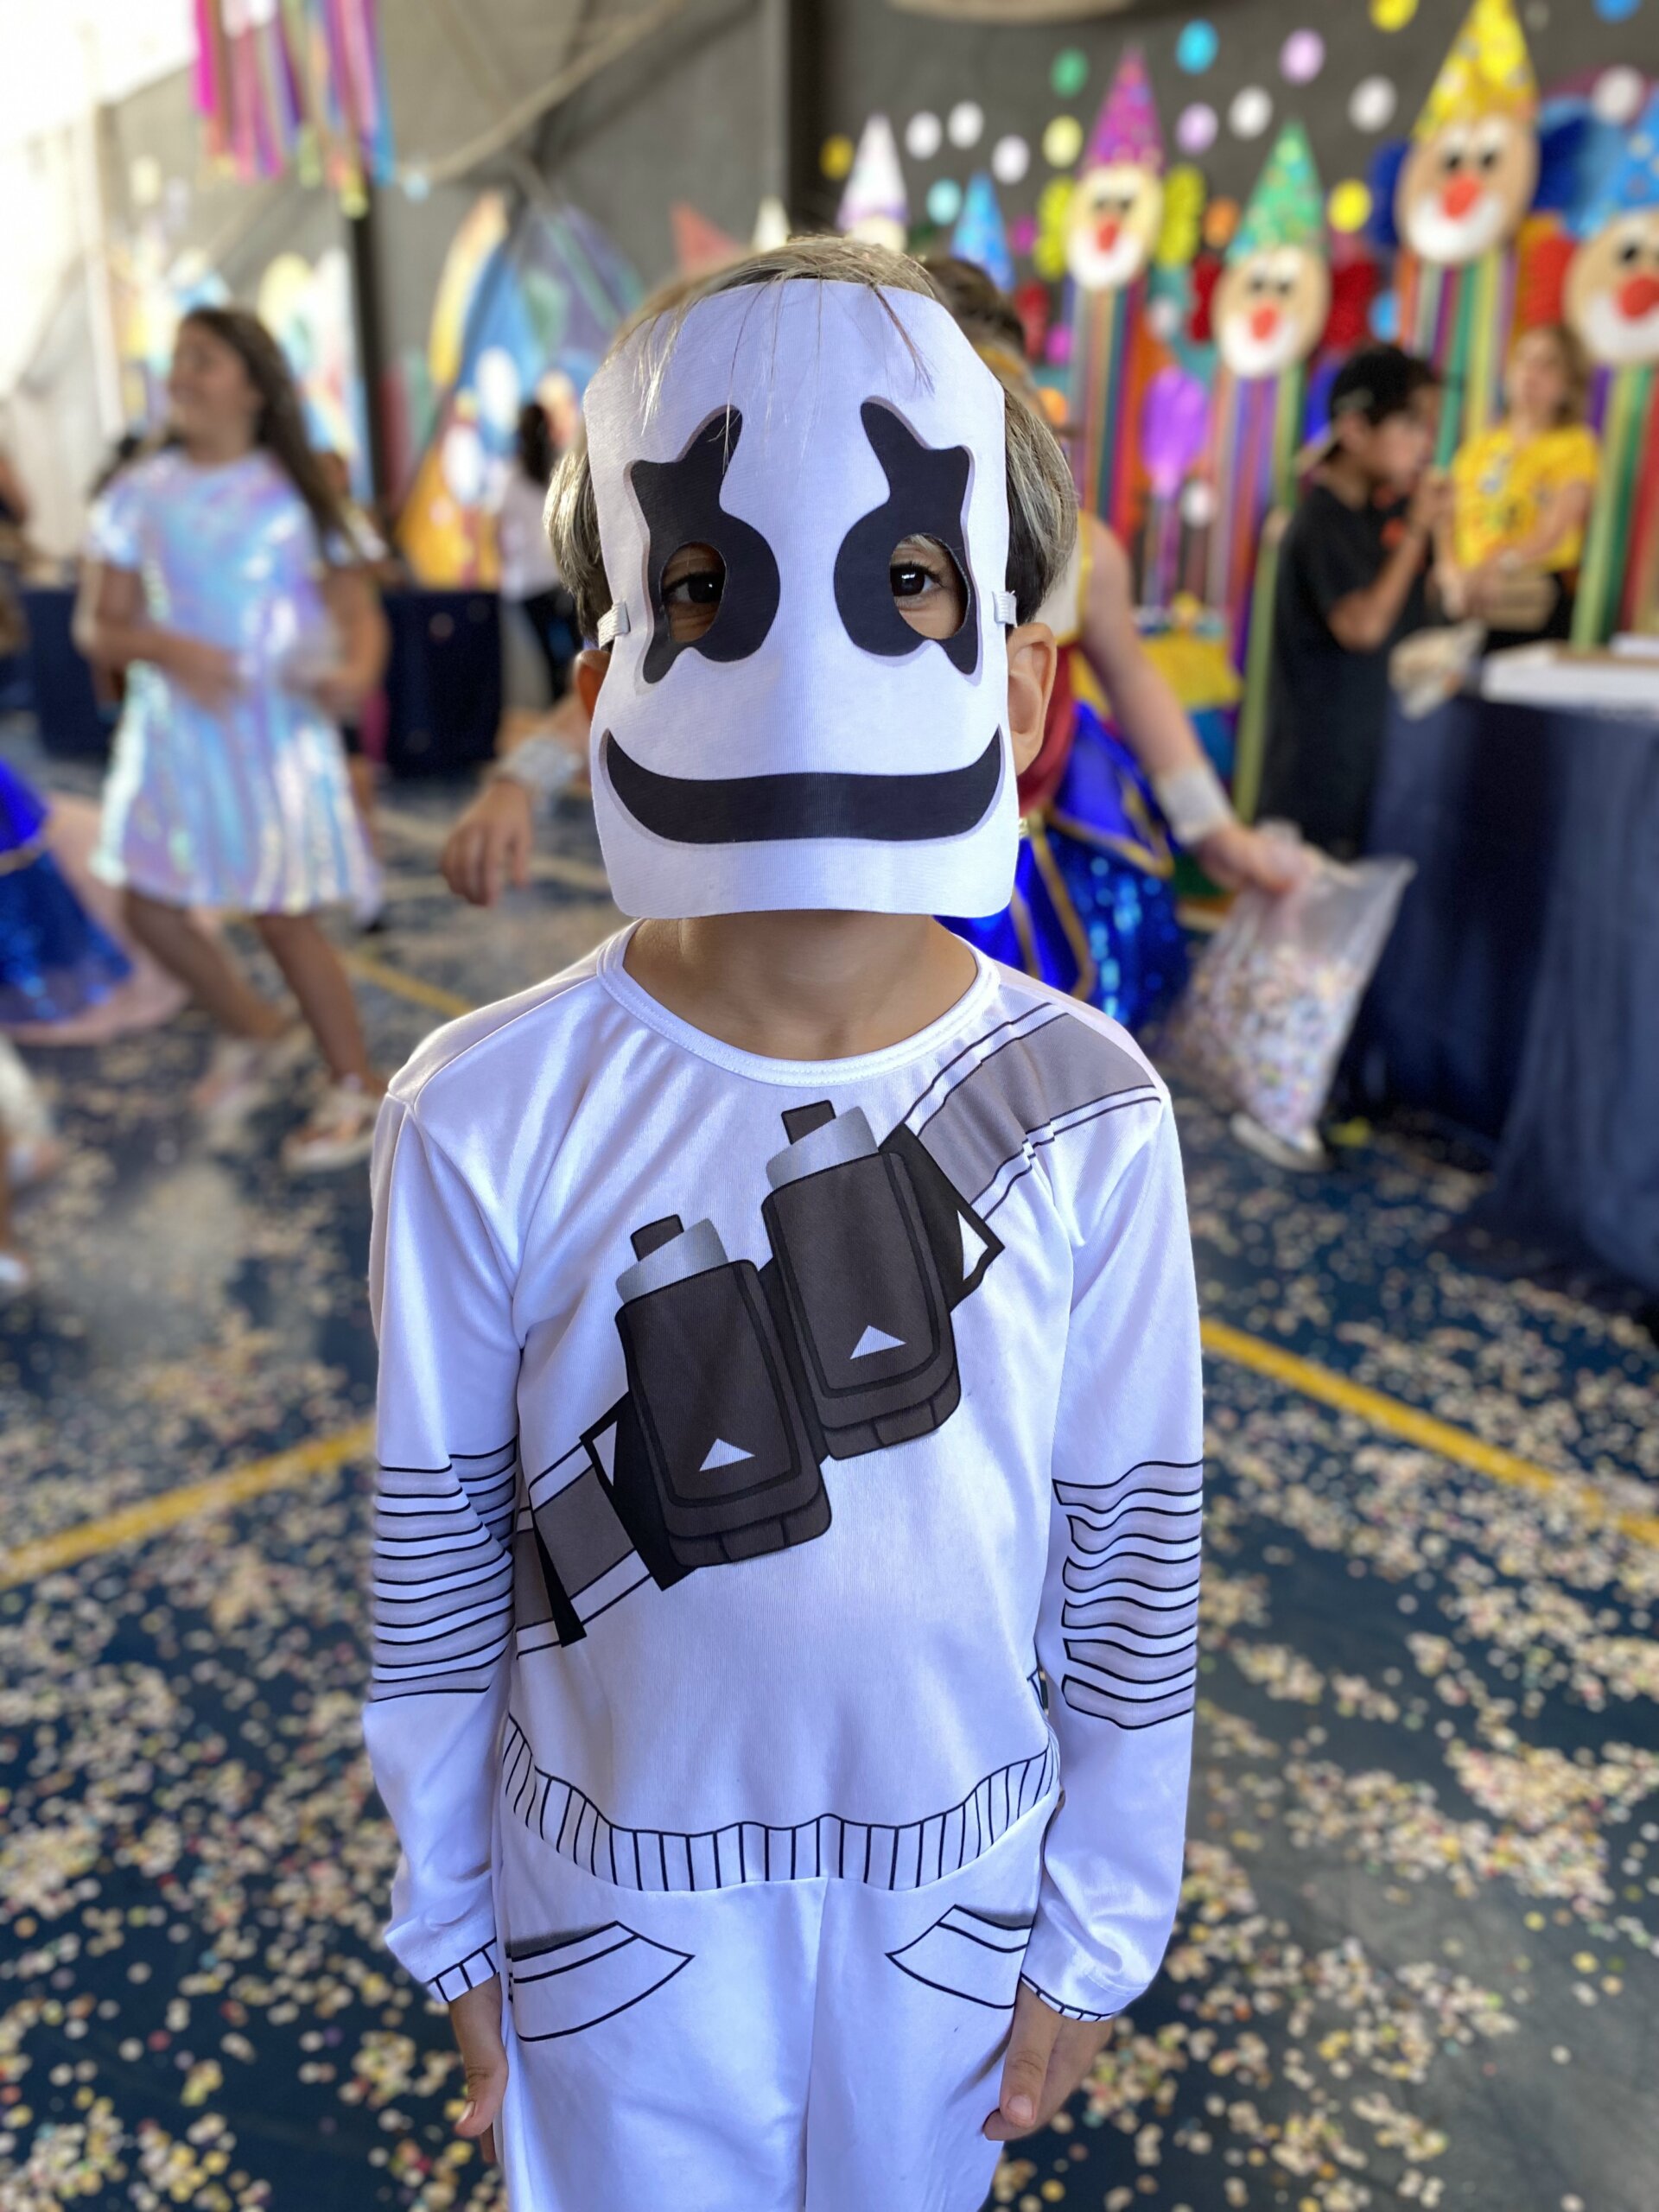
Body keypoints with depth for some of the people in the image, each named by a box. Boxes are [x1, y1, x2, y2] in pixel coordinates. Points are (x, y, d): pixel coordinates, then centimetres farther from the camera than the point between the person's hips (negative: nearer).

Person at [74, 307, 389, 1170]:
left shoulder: (293, 494, -2)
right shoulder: (137, 495, 3)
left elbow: (360, 613, -5)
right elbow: (97, 624, 0)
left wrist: (355, 673, -28)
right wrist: (168, 649, -21)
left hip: (275, 731, -4)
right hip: (170, 730, 4)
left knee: (283, 917, -2)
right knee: (150, 906, 7)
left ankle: (357, 1086, 16)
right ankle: (255, 1032, 33)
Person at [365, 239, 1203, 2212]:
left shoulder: (1086, 1112, -19)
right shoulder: (485, 1121, -22)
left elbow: (1131, 1554, -7)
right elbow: (437, 1557, -8)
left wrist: (1093, 1935, 3)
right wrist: (452, 1928, 3)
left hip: (957, 1863, 1)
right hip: (620, 1885, 0)